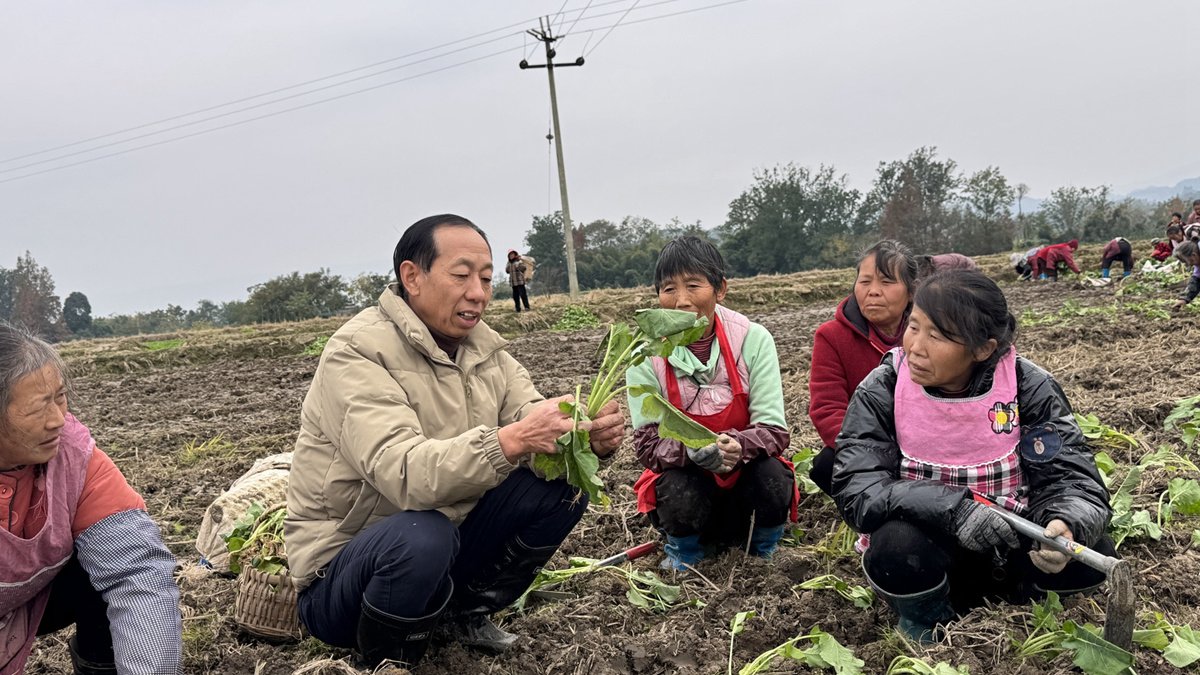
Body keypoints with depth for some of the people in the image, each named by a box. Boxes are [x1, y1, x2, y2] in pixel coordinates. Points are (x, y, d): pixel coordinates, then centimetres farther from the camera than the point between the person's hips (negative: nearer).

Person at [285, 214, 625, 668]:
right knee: (422, 536, -38)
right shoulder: (358, 352, -21)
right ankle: (386, 661, -6)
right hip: (341, 575, -6)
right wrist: (509, 441, -48)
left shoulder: (483, 344, 1)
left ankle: (469, 611, 11)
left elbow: (534, 427, -6)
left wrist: (591, 438, -28)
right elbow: (405, 474, -34)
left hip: (450, 538, 7)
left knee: (562, 486, -8)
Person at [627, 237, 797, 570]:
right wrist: (692, 449, -37)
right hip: (685, 479, 0)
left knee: (773, 478, -29)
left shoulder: (752, 339, -14)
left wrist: (736, 445, -39)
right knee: (680, 493, -32)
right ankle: (683, 549, 5)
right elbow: (648, 442, -16)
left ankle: (765, 551, 4)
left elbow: (774, 429, -16)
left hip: (744, 474, 1)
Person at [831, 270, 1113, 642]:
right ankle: (924, 627, -1)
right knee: (899, 544, -34)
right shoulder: (881, 392, -14)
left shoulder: (1029, 388, -12)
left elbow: (1073, 478, -14)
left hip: (1006, 546, 2)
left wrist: (1065, 525, -38)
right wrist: (953, 508, -36)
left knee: (1091, 553, -25)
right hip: (931, 551, -2)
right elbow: (855, 488, -23)